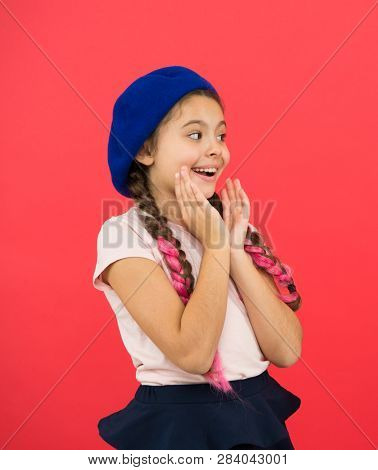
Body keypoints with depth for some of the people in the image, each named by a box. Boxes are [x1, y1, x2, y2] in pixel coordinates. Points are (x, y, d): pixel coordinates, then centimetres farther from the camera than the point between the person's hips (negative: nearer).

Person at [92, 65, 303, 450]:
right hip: (178, 425, -5)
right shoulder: (123, 235, -12)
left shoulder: (230, 224, 3)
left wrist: (235, 247, -12)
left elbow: (287, 351, -6)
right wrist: (215, 245, -16)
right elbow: (192, 354, -22)